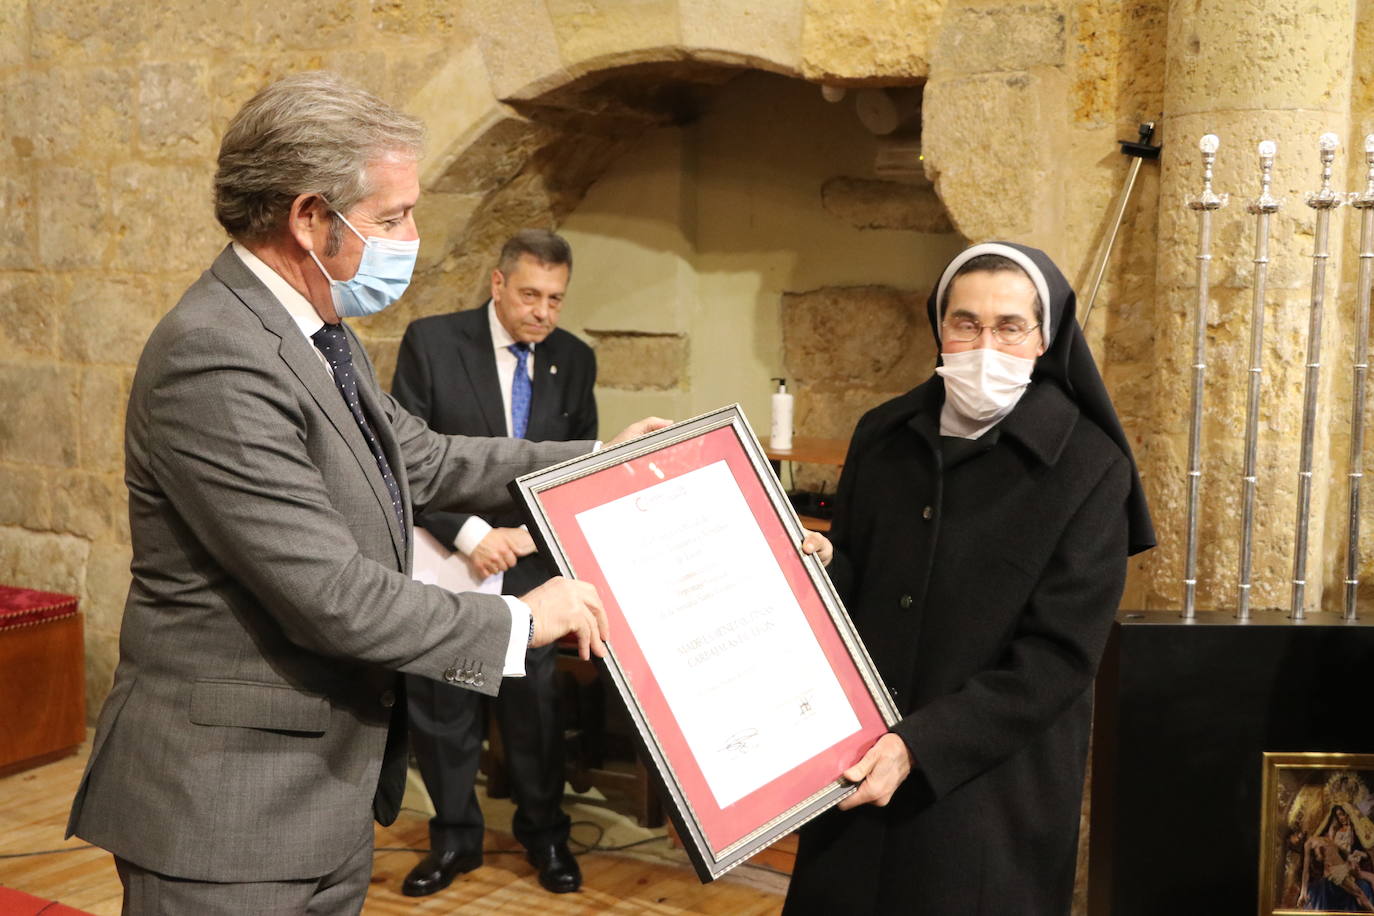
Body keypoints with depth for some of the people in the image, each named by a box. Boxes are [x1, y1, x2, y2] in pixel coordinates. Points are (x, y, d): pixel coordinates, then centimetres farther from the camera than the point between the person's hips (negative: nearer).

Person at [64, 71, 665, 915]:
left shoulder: (317, 334, 6)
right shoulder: (215, 358, -24)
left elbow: (423, 459, 17)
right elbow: (331, 596, -25)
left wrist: (599, 460, 18)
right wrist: (520, 622, -14)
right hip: (227, 812, -9)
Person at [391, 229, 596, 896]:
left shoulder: (574, 359, 1)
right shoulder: (431, 342, -8)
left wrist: (534, 533, -9)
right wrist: (470, 533, -19)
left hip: (528, 564, 2)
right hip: (443, 560, -1)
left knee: (534, 702, 9)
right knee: (440, 705, 10)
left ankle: (545, 834, 30)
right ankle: (454, 837, 29)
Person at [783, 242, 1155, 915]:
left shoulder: (1089, 468, -11)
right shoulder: (882, 434, 3)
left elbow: (1058, 656, -15)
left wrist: (920, 747, -22)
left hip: (992, 788, -4)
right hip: (857, 766, 4)